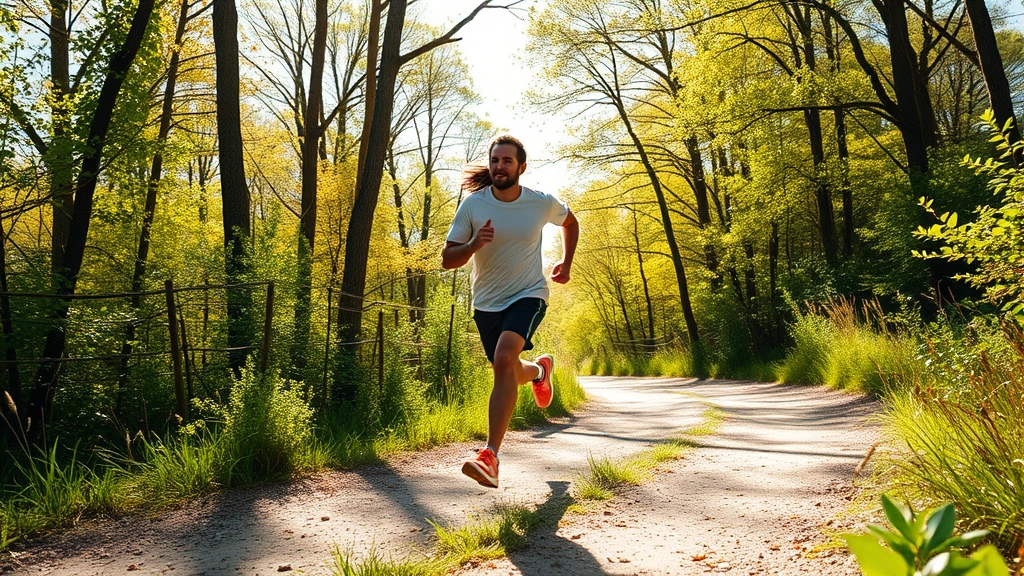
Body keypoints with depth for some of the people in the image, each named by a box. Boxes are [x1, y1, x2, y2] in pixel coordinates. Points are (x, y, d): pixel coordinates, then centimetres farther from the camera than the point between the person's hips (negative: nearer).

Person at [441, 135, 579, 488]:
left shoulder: (543, 204, -8)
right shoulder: (472, 206, -10)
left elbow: (570, 222, 16)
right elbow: (447, 260, -9)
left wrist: (566, 265, 9)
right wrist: (473, 245, -29)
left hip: (528, 295, -3)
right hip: (486, 303, 3)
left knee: (504, 359, -29)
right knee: (509, 374, 18)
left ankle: (490, 457, -29)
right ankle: (540, 370, 57)